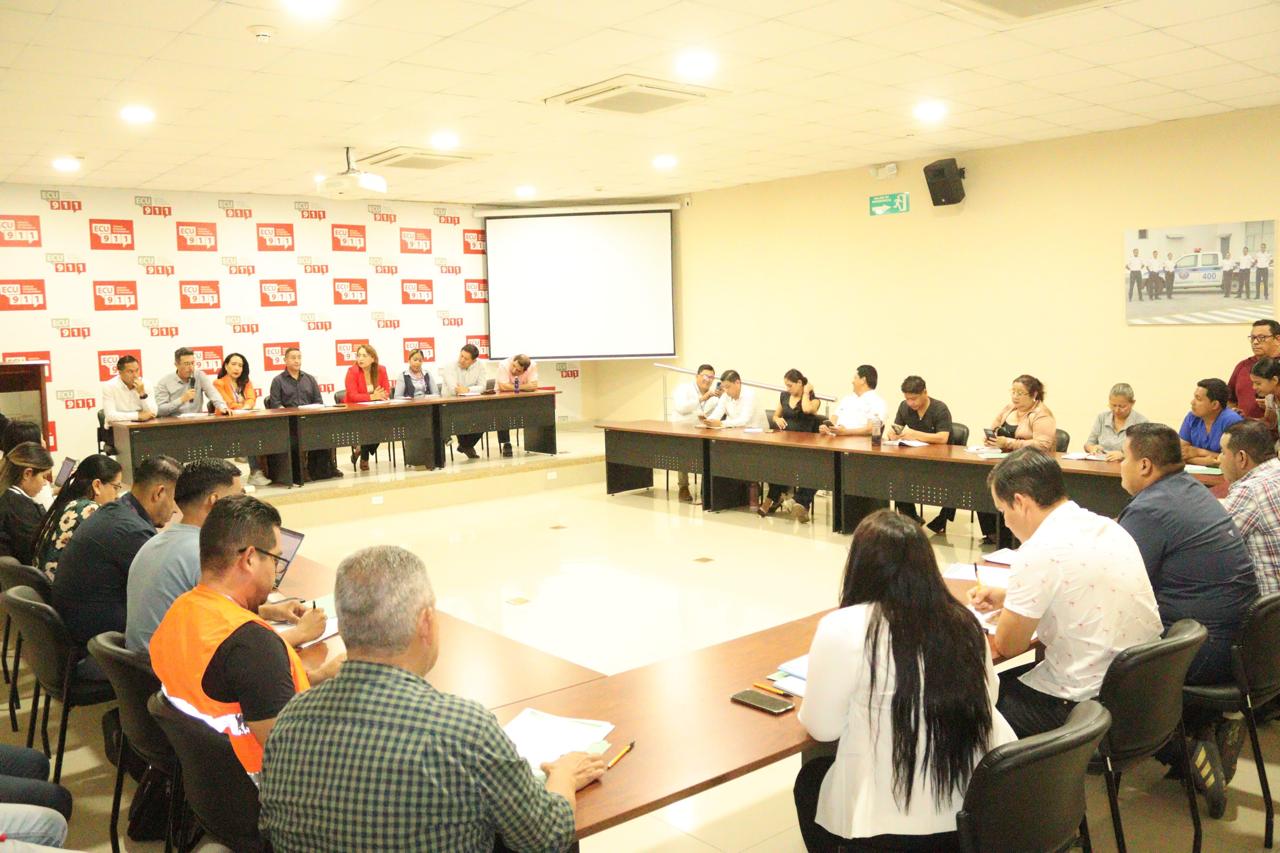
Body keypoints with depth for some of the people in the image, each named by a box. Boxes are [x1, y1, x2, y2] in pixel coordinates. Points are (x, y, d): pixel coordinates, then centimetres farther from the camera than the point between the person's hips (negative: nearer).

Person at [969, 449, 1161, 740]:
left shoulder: (1039, 552, -22)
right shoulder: (1108, 527, 4)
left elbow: (1007, 646, -10)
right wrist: (1007, 597, 19)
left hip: (1085, 703, -8)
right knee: (1006, 681, 23)